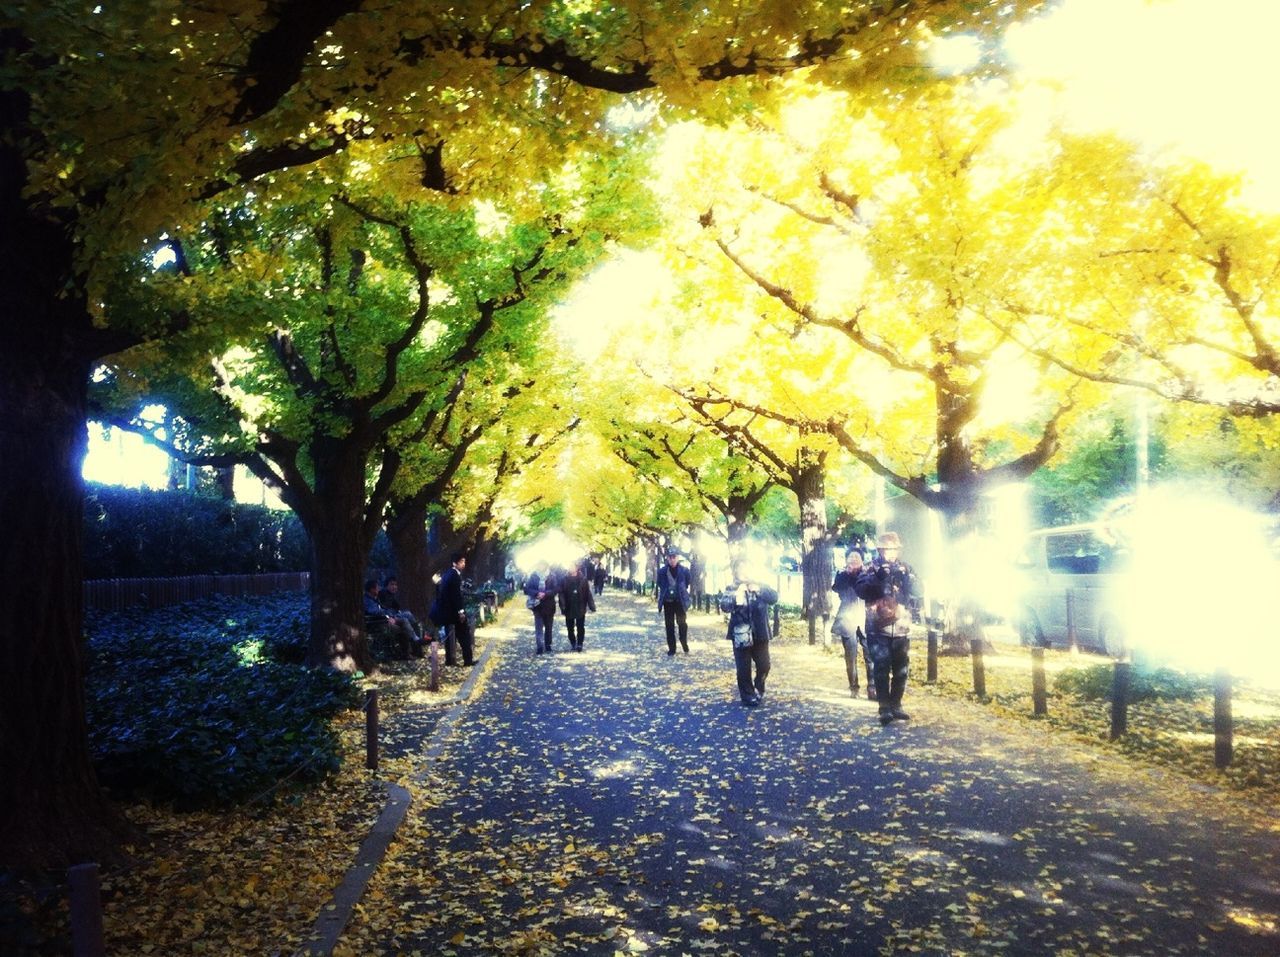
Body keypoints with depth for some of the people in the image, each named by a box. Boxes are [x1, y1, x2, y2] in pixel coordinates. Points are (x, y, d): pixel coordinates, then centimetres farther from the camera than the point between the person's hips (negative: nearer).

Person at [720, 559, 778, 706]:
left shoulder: (759, 585, 7)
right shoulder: (732, 589, 0)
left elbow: (774, 597, -10)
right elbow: (724, 606, -17)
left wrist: (759, 589, -27)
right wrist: (736, 595, -36)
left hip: (760, 633, 2)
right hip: (741, 634, -2)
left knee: (764, 666, 4)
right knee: (743, 669, 0)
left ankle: (758, 691, 28)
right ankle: (748, 696, 16)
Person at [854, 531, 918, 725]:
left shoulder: (905, 568, 8)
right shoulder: (870, 568, -1)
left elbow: (915, 592, -3)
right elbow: (861, 591, -14)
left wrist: (905, 577, -19)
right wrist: (877, 578, -27)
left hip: (901, 628, 4)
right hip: (878, 629, -4)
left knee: (900, 670, 11)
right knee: (881, 669, -10)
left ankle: (896, 706, 22)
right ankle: (885, 709, -7)